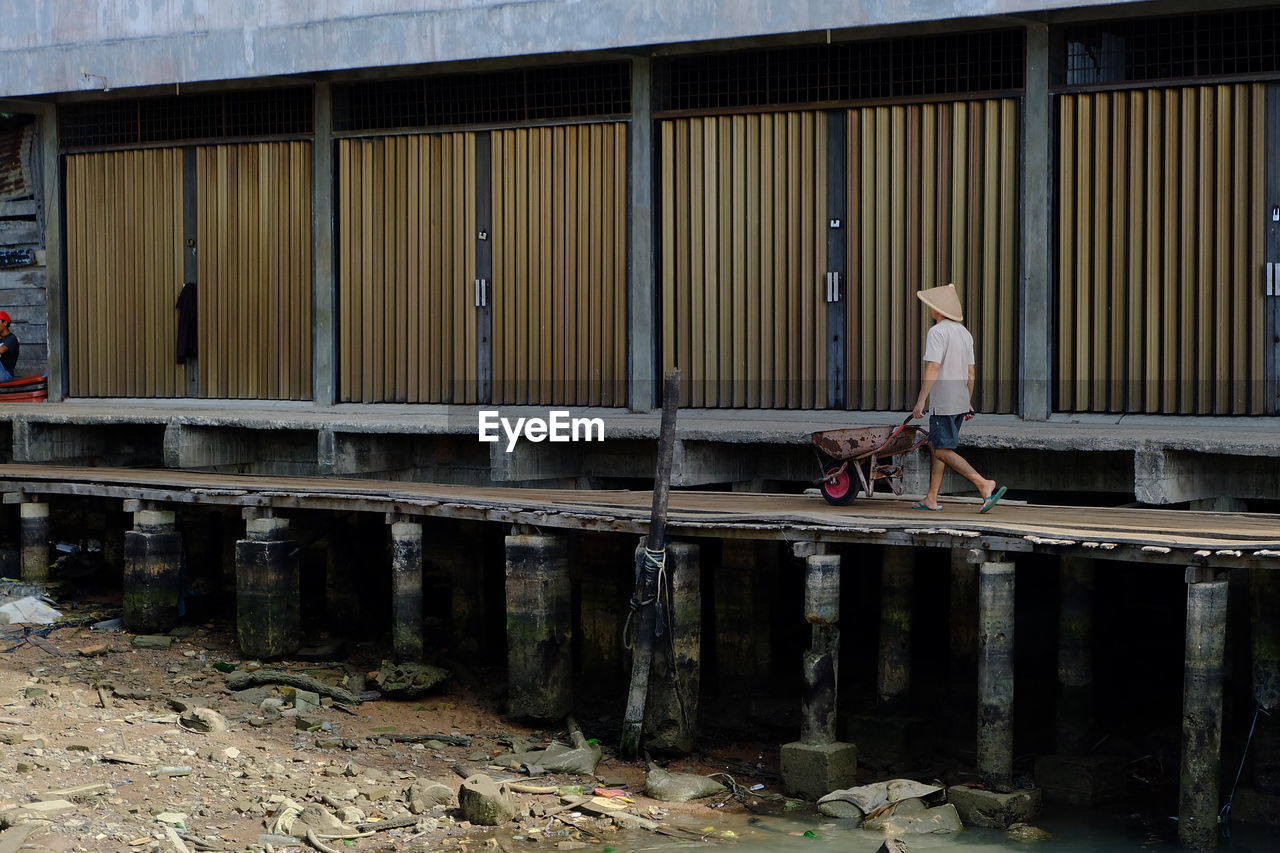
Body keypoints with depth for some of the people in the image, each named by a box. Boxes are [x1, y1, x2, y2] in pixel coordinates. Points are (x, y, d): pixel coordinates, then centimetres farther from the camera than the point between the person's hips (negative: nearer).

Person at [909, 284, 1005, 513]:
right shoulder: (965, 333, 15)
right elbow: (970, 374, 18)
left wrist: (920, 400, -17)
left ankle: (985, 485, -20)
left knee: (944, 451, -9)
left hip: (943, 403, -9)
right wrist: (968, 403, 24)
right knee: (936, 446, 16)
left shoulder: (937, 332, -13)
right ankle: (931, 499, 17)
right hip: (960, 401, 9)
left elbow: (932, 369, -20)